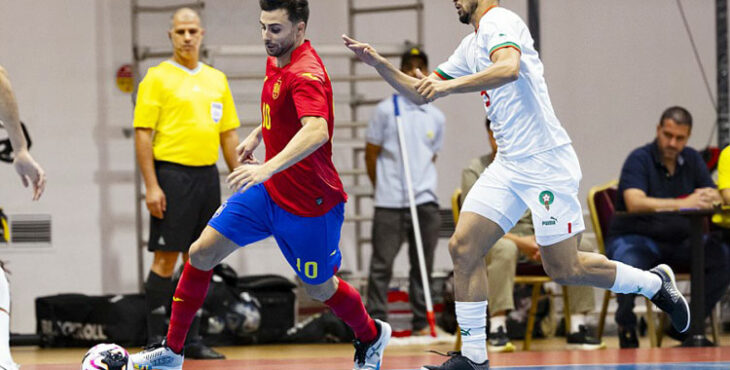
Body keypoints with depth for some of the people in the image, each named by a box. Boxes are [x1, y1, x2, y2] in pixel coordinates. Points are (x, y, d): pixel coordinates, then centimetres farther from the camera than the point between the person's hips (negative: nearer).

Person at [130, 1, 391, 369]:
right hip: (269, 190, 8)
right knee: (202, 252, -3)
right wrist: (257, 133, 23)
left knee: (319, 288, 10)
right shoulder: (276, 62, 4)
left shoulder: (306, 73, -25)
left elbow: (317, 131, -43)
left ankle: (371, 336, 41)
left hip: (310, 204, -8)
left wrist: (268, 168, -53)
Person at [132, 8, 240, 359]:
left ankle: (191, 338, 14)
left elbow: (228, 133, 16)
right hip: (172, 174, -5)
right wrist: (151, 186, -14)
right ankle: (156, 340, -2)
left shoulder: (217, 79, 13)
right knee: (165, 258, -5)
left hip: (207, 175, 5)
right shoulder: (157, 77, -3)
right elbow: (142, 133, -7)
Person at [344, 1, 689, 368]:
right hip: (508, 167, 9)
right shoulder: (471, 46, 18)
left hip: (546, 162, -9)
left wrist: (448, 86, -36)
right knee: (463, 248, -4)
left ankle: (655, 283, 18)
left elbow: (509, 68, -33)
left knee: (563, 268, -4)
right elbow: (420, 93, 23)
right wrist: (379, 63, 11)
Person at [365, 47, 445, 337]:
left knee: (422, 266, 6)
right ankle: (376, 324, 1)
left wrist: (421, 185, 11)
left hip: (425, 202, 3)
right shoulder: (386, 111, -1)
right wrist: (383, 188, 7)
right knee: (382, 264, -2)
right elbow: (371, 154, 4)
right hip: (390, 203, -3)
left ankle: (421, 324, 13)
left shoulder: (436, 117, 10)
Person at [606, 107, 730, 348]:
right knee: (628, 264, -40)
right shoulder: (639, 160, -9)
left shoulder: (692, 160, 9)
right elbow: (635, 203, -27)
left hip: (678, 242, 6)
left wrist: (709, 198, -27)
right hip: (636, 238, -6)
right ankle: (626, 328, -13)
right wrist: (683, 203, -34)